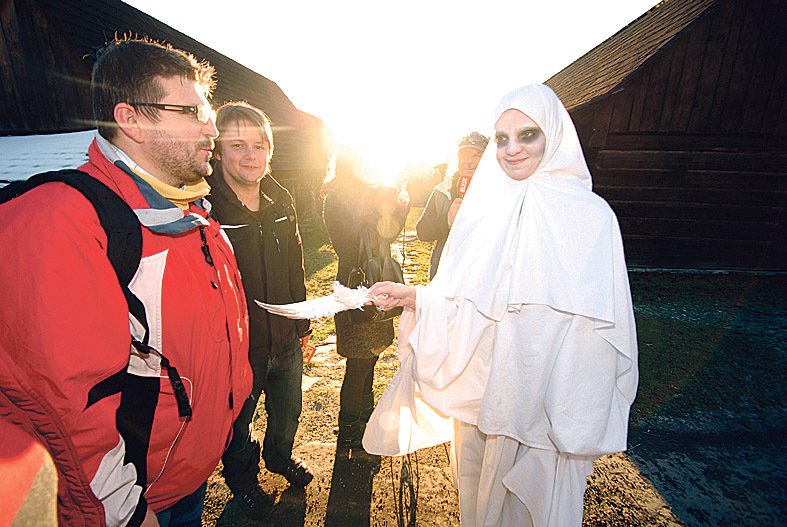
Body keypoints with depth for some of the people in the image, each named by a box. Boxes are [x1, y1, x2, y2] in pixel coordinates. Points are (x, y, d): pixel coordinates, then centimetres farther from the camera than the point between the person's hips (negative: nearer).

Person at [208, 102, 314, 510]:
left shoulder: (281, 201, 0)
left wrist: (303, 329, 9)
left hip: (286, 341, 5)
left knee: (288, 411, 26)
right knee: (237, 422, 21)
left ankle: (279, 458, 57)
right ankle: (242, 475, 53)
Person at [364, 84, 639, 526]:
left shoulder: (590, 215, -9)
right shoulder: (483, 207, 0)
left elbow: (602, 324, -8)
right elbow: (456, 299, 3)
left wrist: (585, 419, -9)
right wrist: (415, 297, -14)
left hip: (545, 399, -3)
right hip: (480, 388, 3)